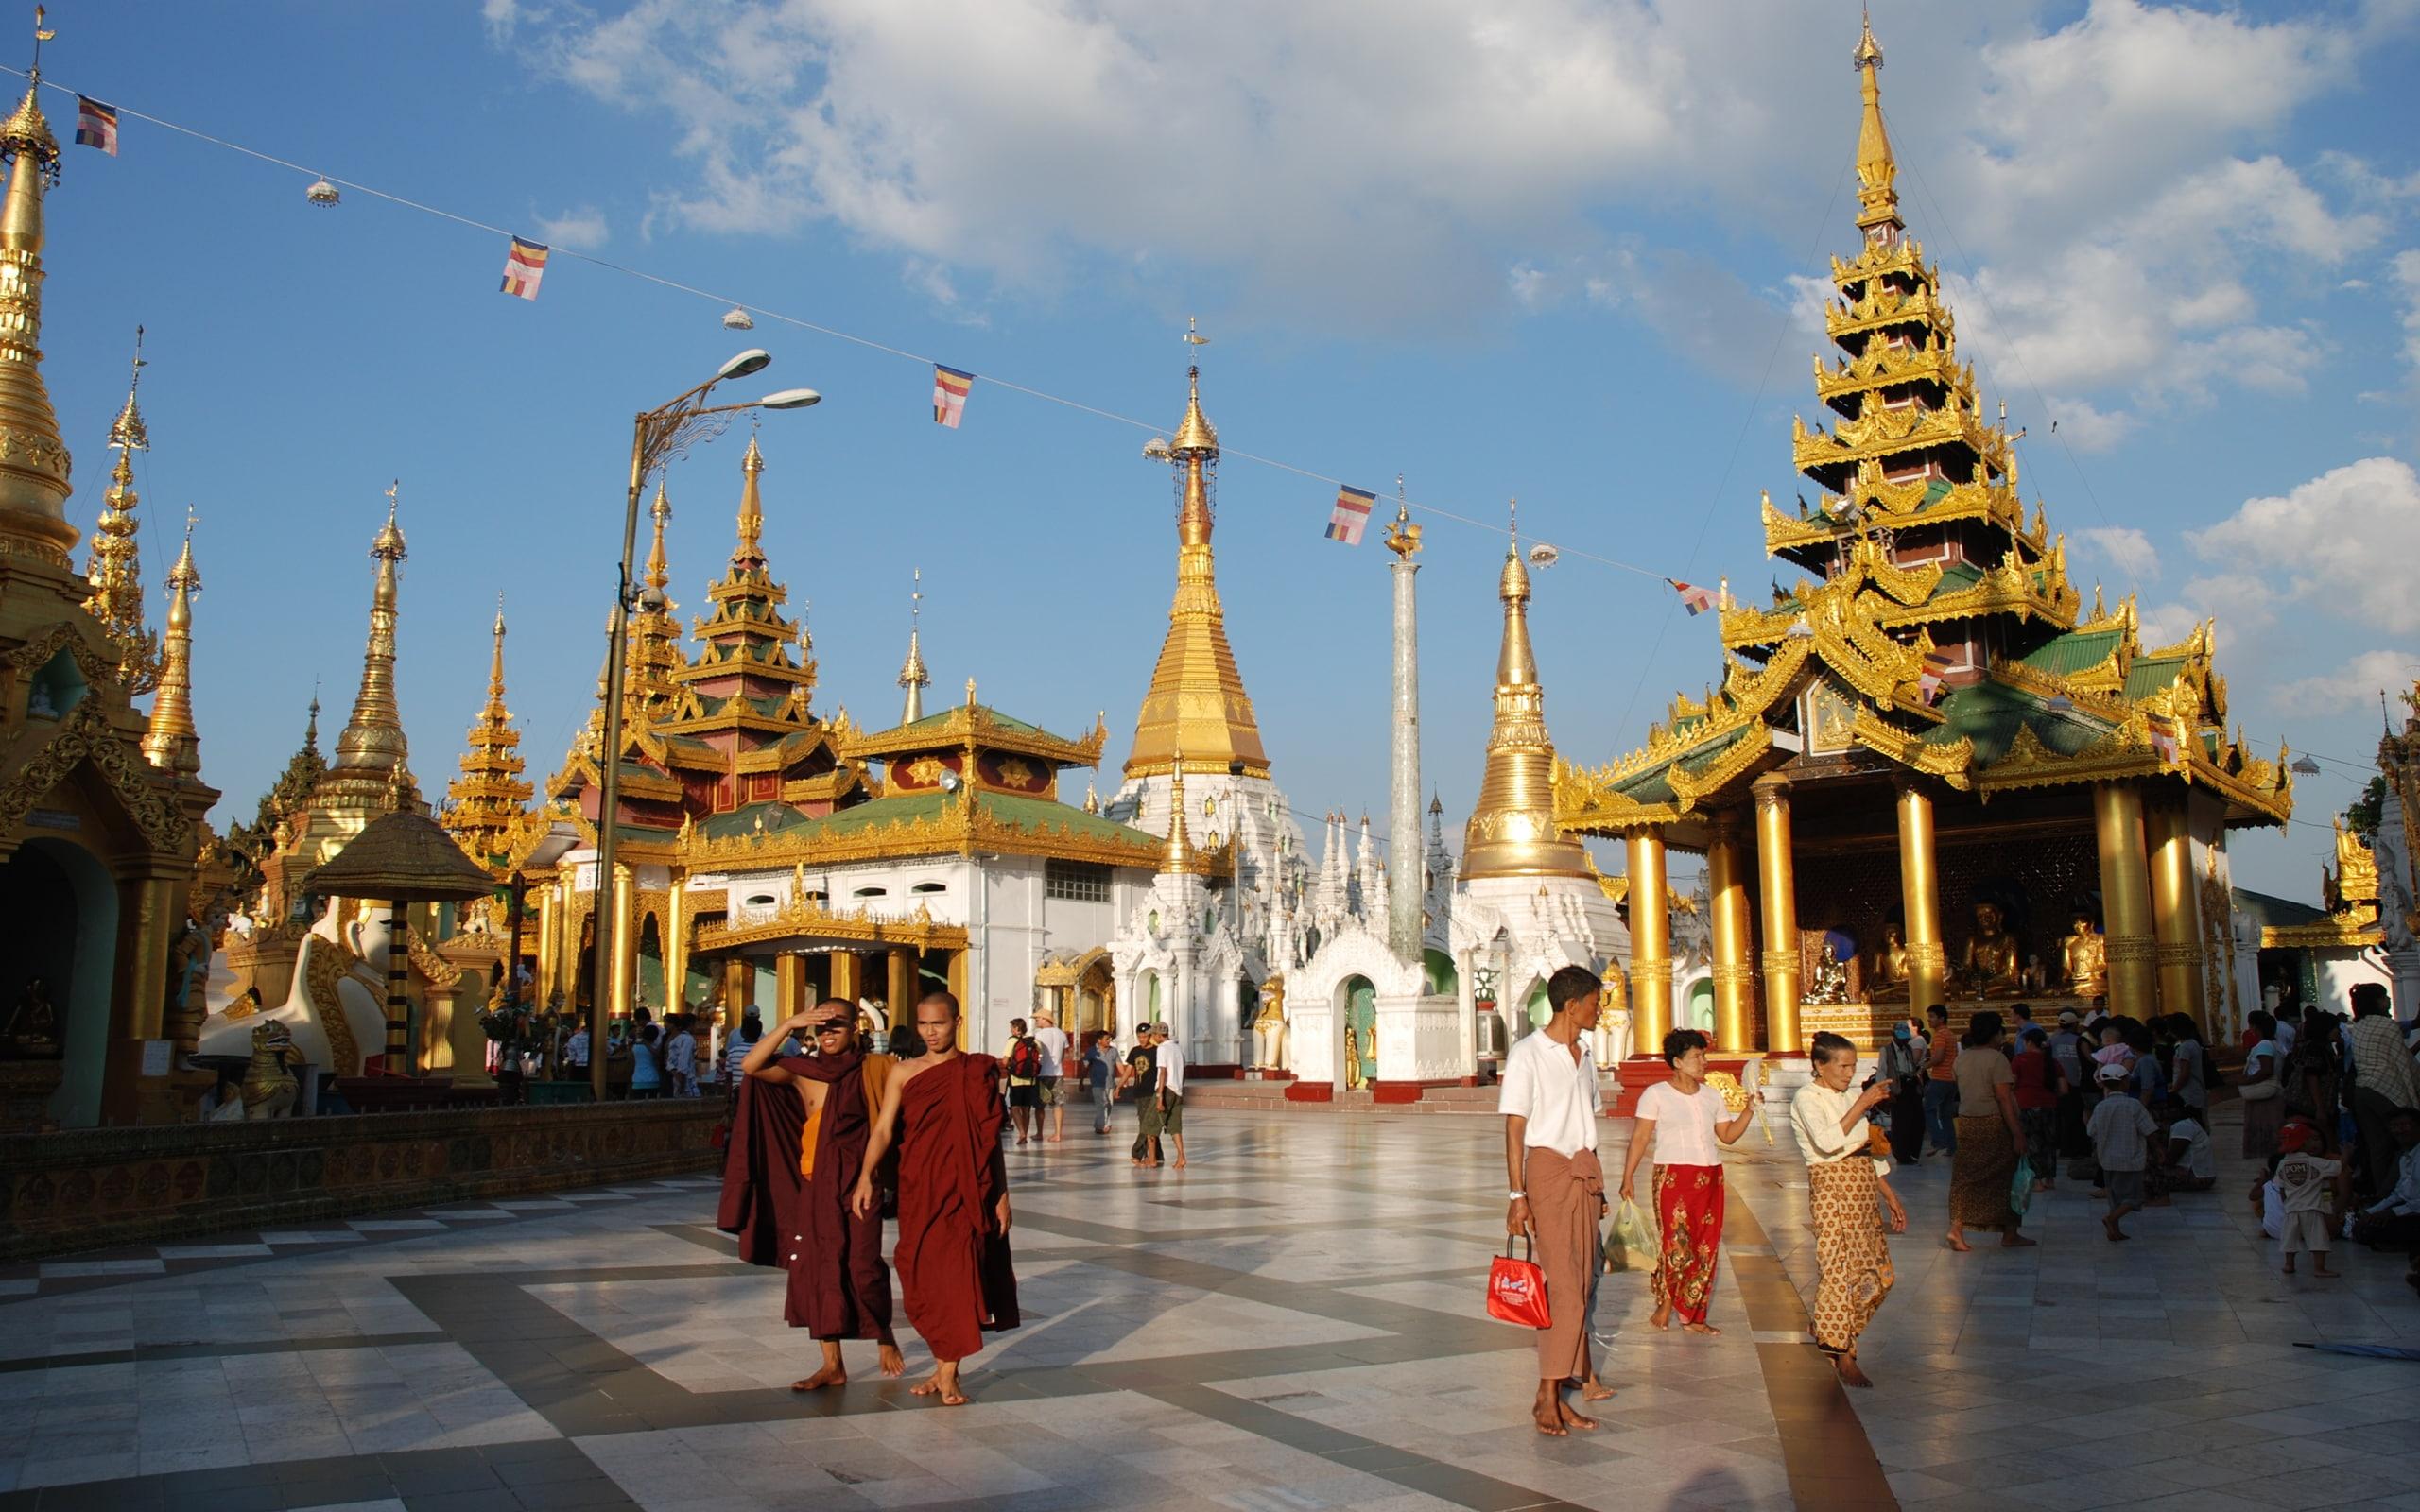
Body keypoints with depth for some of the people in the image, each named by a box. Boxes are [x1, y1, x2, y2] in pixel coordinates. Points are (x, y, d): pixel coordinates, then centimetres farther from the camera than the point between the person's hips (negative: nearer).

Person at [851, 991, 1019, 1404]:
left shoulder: (978, 1071, 4)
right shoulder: (902, 1073, 7)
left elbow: (991, 1138, 6)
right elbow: (883, 1128, -3)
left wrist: (1002, 1193, 3)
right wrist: (865, 1177, -19)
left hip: (964, 1189, -2)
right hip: (917, 1189, 2)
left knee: (956, 1273, -7)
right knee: (921, 1277, 4)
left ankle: (948, 1374, 0)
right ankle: (943, 1366, 19)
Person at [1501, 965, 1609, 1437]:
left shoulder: (1585, 1054, 14)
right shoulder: (1527, 1053, -7)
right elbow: (1515, 1128, -10)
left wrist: (1597, 1184, 19)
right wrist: (1518, 1194, -15)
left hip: (1584, 1174, 7)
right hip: (1548, 1169, -7)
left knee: (1578, 1287, 6)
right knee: (1562, 1287, -11)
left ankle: (1561, 1394, 13)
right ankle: (1546, 1397, -3)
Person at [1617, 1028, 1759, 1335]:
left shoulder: (1711, 1095, 15)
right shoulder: (1656, 1094, 0)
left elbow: (1728, 1135, 17)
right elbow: (1640, 1138, -4)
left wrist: (1750, 1110, 4)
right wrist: (1627, 1178, -9)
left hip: (1710, 1177, 5)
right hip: (1673, 1175, -5)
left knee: (1706, 1248, 4)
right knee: (1676, 1243, -12)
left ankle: (1693, 1316, 14)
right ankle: (1665, 1301, 13)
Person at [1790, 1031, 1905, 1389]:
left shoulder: (1850, 1097, 17)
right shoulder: (1807, 1098, -7)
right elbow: (1828, 1142, -24)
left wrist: (1892, 1197, 18)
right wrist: (1862, 1104, -23)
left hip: (1863, 1186, 8)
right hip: (1832, 1187, -8)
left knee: (1877, 1273, 6)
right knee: (1840, 1268, -9)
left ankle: (1831, 1335, 24)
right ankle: (1844, 1359, -3)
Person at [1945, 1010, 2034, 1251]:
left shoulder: (1962, 1057, 7)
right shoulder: (1996, 1058, -14)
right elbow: (2003, 1099, -19)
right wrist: (2018, 1134, -18)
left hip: (1966, 1123, 6)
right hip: (1994, 1123, -6)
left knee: (1966, 1176, 9)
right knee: (2004, 1177, 8)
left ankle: (1957, 1227, -5)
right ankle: (2009, 1234, 17)